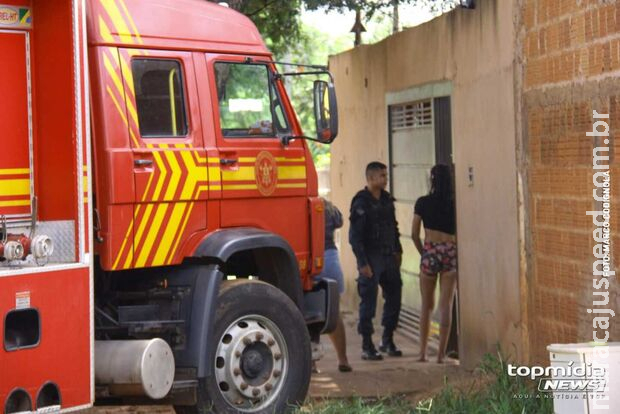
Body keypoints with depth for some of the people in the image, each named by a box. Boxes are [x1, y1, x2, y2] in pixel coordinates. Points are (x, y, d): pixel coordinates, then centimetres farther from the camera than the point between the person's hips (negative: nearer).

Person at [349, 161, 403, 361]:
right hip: (370, 259, -7)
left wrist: (397, 250, 15)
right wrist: (362, 263, -17)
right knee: (368, 301, -3)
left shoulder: (387, 199, 10)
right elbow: (355, 236, -14)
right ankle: (367, 346, 4)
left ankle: (387, 340, 22)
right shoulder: (361, 202, -12)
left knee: (394, 296, 9)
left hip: (389, 257, 7)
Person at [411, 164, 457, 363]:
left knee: (426, 305, 12)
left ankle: (423, 352, 11)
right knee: (446, 305, 2)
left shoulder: (423, 203, -1)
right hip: (451, 253, 0)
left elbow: (414, 234, 1)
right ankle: (441, 353, -1)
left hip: (430, 252, 0)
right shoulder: (455, 204, -1)